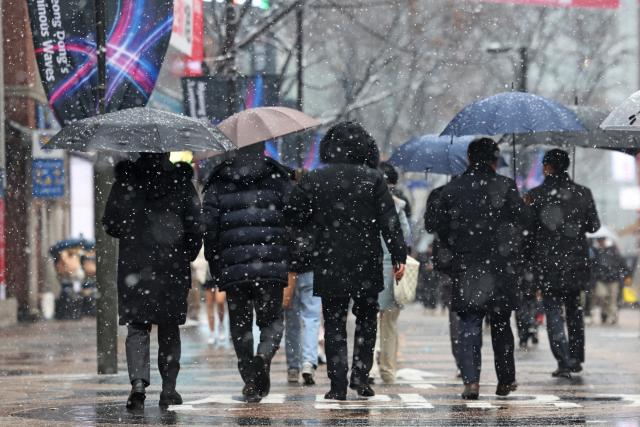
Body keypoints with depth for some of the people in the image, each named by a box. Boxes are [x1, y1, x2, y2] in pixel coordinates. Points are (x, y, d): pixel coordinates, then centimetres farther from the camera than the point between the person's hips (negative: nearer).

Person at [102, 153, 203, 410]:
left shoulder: (125, 180, 0)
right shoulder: (181, 180, 0)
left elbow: (110, 224, 1)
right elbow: (196, 226, -2)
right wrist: (187, 256, 12)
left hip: (134, 264, 0)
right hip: (173, 264, 1)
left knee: (137, 326, 1)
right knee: (169, 328, 11)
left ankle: (138, 382, -19)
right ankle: (168, 388, 11)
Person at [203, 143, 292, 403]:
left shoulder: (217, 186, 6)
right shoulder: (278, 181, 5)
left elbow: (209, 229, 2)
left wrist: (214, 268, 11)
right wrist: (293, 260, 12)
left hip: (233, 270, 0)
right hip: (272, 267, 0)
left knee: (240, 325, 10)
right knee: (271, 321, 11)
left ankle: (250, 383, 6)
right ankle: (263, 357, -19)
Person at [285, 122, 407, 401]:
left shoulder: (314, 180, 0)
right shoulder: (372, 179, -2)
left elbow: (293, 218, 4)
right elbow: (389, 221, -5)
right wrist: (398, 256, -3)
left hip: (329, 266, 0)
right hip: (366, 266, 0)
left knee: (334, 324, 5)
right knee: (366, 318, 17)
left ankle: (338, 385, -1)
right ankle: (360, 375, 8)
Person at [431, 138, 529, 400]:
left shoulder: (450, 190, 5)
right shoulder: (506, 187, -1)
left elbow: (442, 229, 5)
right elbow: (520, 222, -4)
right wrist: (510, 253, 9)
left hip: (464, 269, 1)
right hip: (500, 268, -1)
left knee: (469, 325, 1)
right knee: (501, 324, 12)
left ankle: (471, 380, -13)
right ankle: (506, 380, 18)